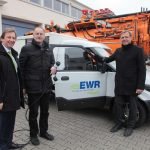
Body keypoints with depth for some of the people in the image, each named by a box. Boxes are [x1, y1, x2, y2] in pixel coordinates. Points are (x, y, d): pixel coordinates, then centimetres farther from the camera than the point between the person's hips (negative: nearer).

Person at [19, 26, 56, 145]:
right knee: (34, 112, 8)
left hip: (46, 87, 5)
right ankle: (33, 135, 28)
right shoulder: (27, 48, -6)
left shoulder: (48, 49, 11)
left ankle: (44, 131, 37)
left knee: (45, 111, 18)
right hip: (33, 87, -5)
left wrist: (54, 68, -5)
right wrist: (22, 86, -11)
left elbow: (52, 63, 20)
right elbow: (21, 68, -8)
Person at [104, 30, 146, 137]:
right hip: (119, 85, 6)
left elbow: (142, 69, -11)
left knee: (132, 107, 9)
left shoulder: (138, 50, -7)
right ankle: (119, 123, 32)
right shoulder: (118, 51, 11)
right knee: (118, 104, 14)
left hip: (132, 85, -5)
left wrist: (140, 86, -16)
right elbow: (109, 59, 31)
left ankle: (130, 126, 26)